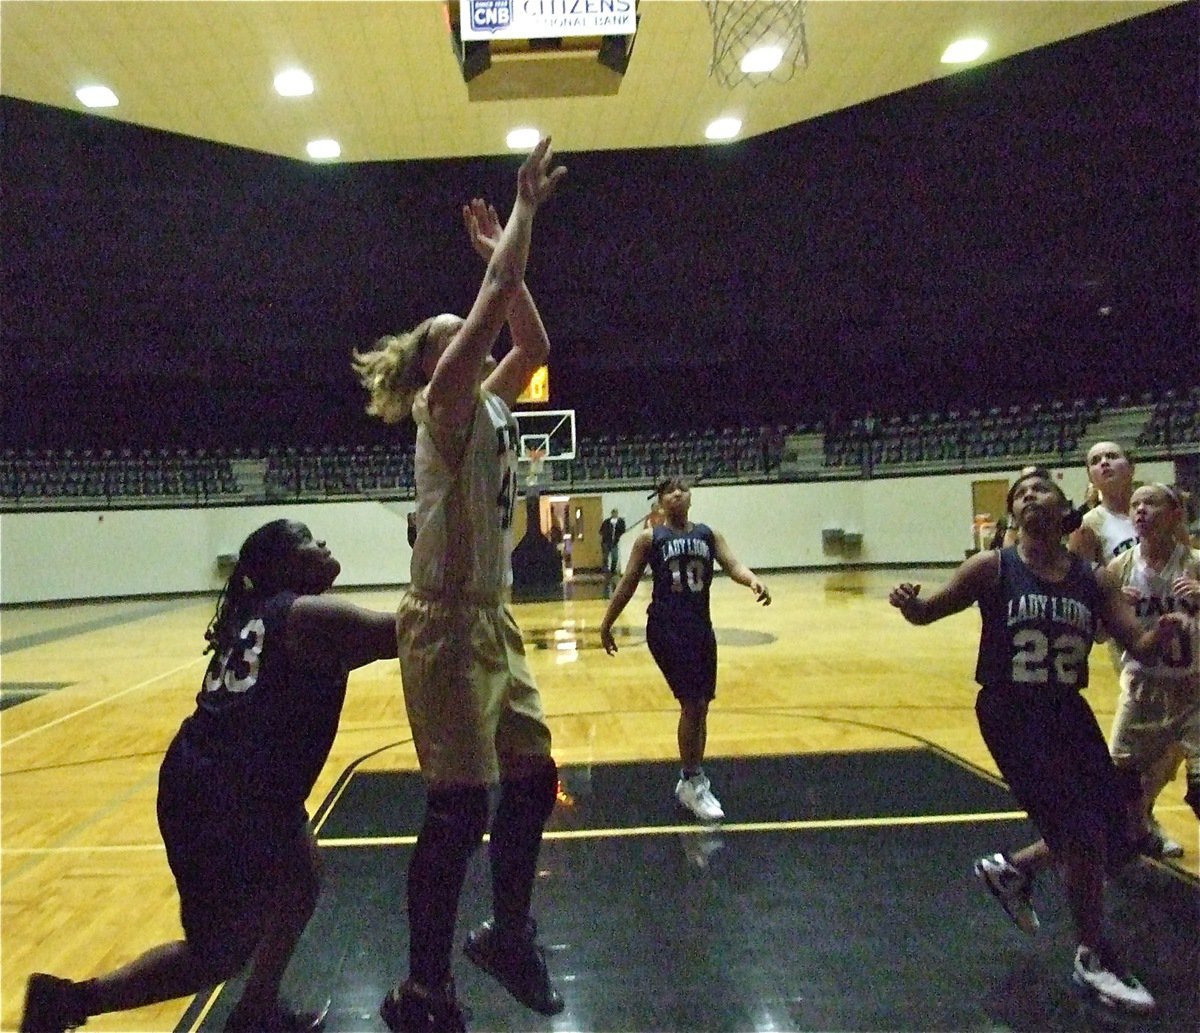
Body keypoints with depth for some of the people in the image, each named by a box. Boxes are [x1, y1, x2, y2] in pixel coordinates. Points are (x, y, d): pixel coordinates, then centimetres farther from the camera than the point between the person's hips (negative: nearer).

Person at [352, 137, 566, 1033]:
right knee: (459, 810, -2)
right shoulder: (445, 406, -9)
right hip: (447, 626, -9)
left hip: (492, 622, 9)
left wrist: (508, 253, 16)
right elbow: (498, 296, -15)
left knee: (533, 782, 14)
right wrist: (524, 209, -5)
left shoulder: (490, 408, 13)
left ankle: (506, 936, 34)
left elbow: (535, 344, 18)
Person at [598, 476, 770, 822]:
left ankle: (692, 780, 30)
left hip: (701, 626, 5)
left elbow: (732, 564, -5)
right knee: (692, 703, -10)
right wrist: (606, 623, 4)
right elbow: (628, 583, 3)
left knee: (700, 705, 12)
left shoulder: (708, 534, 9)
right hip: (666, 628, -5)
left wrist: (752, 580, -27)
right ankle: (693, 782, 7)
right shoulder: (650, 538, 0)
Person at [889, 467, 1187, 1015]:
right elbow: (930, 612, -3)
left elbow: (1139, 647, -2)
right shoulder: (993, 567, -9)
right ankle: (1093, 958, 18)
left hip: (1068, 710, 5)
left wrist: (1164, 630, -25)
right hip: (1010, 712, -5)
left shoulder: (1095, 579, 0)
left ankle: (1010, 869, 37)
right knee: (1081, 833, -8)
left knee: (1117, 841, 11)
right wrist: (909, 603, -27)